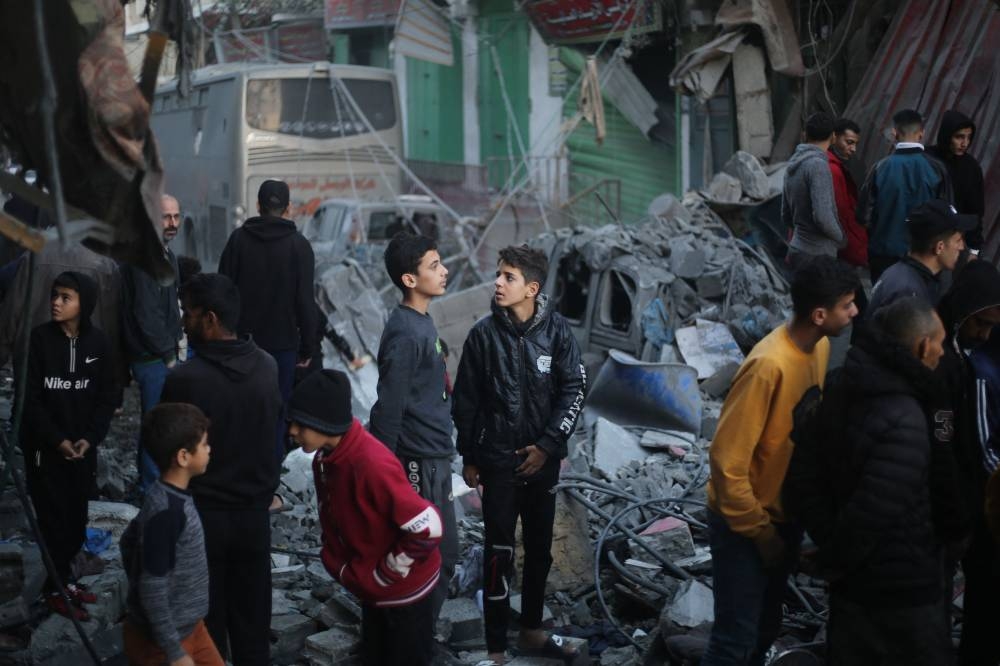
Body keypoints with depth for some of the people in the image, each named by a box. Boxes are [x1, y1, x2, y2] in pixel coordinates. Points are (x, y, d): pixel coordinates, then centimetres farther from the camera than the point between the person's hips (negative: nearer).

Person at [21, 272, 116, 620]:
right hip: (45, 446, -3)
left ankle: (63, 577, 24)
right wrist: (57, 439, -15)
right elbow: (30, 397, -9)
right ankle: (56, 588, 13)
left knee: (77, 518, 5)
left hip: (83, 446, 3)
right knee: (54, 517, -1)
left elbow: (107, 396, 2)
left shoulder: (98, 342, -2)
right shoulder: (39, 338, -9)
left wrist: (90, 438, -10)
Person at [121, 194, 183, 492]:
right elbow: (146, 313, -23)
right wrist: (168, 353, -16)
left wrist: (172, 342, 14)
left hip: (162, 353, 10)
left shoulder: (162, 251, 14)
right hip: (153, 356, -10)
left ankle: (149, 484, 32)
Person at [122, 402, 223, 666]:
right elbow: (152, 588, -27)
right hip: (161, 640, -9)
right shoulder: (166, 511, -27)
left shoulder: (173, 498, 1)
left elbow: (129, 541, 16)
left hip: (188, 627, 9)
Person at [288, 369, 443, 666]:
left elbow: (427, 528, -30)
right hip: (372, 589, 9)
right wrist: (343, 569, 7)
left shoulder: (372, 464, -31)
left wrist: (384, 576, -19)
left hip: (404, 589, -8)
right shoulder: (325, 459, -3)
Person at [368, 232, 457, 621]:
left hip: (433, 460, 10)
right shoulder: (405, 334, -21)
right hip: (419, 463, -10)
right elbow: (389, 407, -21)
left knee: (442, 555, 17)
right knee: (439, 557, -2)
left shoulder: (422, 323, 9)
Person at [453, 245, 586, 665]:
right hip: (497, 461, -2)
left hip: (543, 460, 2)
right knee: (500, 554, -1)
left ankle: (531, 631, 31)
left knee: (540, 550, 14)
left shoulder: (556, 331, -5)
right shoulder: (484, 333, -6)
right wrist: (468, 457, 1)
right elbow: (465, 400, -1)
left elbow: (574, 390, -3)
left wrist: (548, 445, -9)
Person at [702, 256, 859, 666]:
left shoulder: (820, 346, -3)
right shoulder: (769, 365, -28)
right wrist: (759, 531, -16)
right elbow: (727, 461, -25)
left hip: (787, 515, 8)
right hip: (745, 524, -8)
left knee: (765, 630, 19)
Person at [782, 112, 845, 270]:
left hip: (798, 251, 9)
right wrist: (841, 238, -5)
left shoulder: (793, 164, 11)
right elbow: (823, 216, -22)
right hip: (817, 256, -9)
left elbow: (786, 216, 19)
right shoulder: (818, 165, -15)